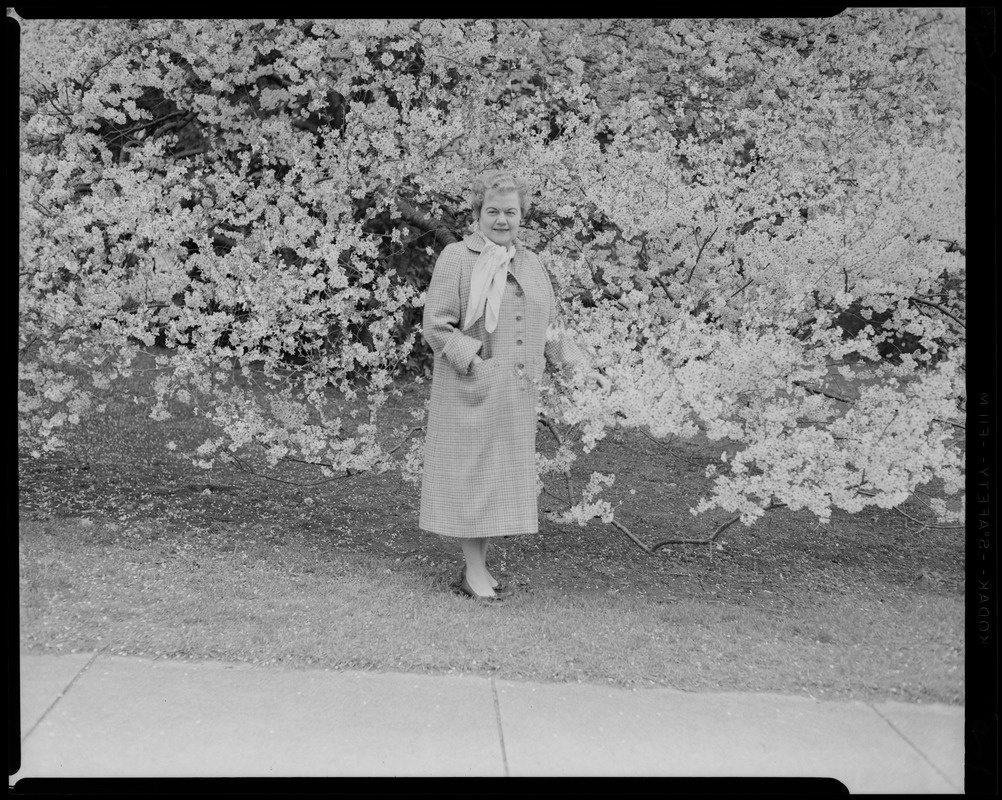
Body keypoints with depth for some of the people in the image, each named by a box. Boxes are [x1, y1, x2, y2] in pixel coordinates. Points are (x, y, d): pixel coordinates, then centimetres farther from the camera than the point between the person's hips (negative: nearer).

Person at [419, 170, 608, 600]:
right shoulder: (456, 258, -5)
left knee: (503, 474, 10)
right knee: (470, 473, 0)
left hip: (516, 395, 6)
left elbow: (549, 328, 21)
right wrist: (477, 365, -17)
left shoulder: (531, 263, 14)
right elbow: (437, 327, -10)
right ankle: (473, 570, 11)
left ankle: (481, 565, 23)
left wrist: (581, 367, 11)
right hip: (468, 392, -6)